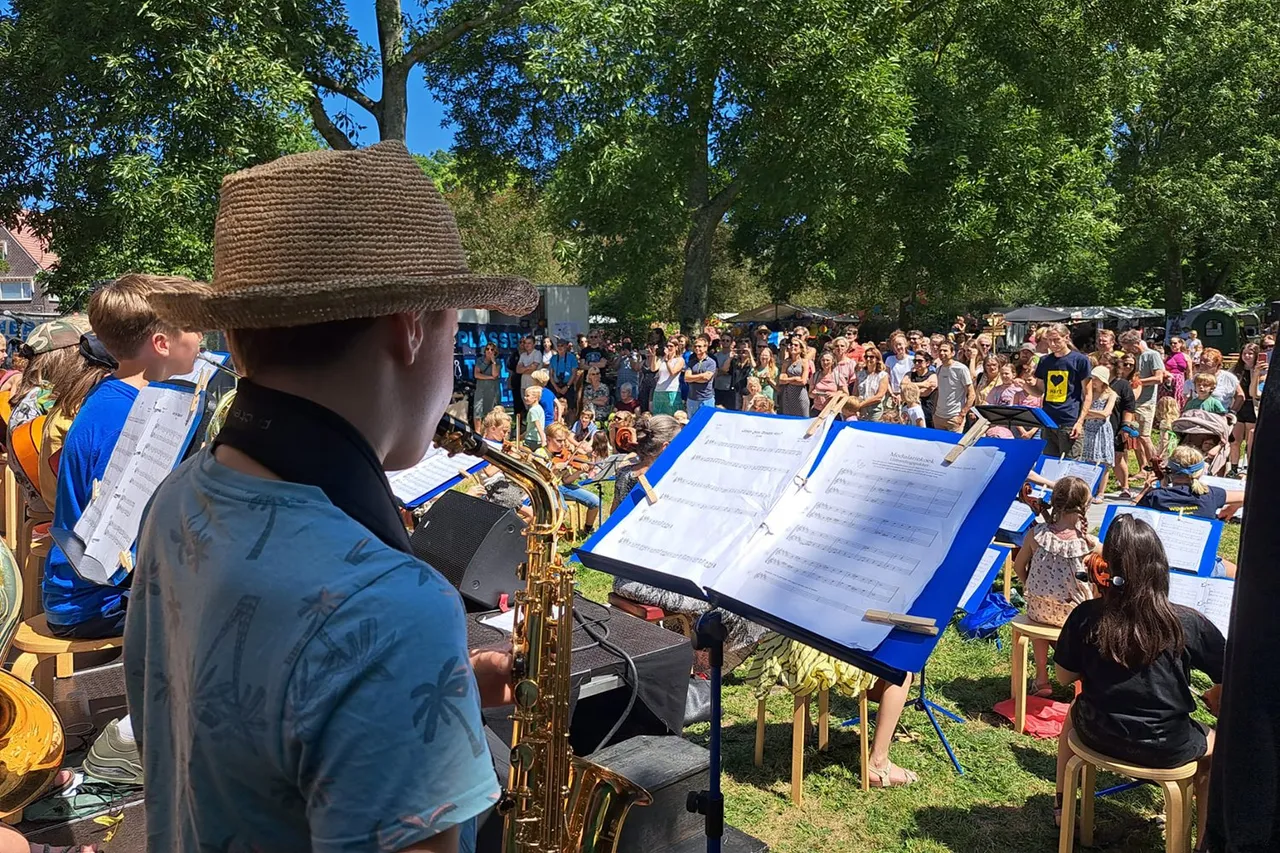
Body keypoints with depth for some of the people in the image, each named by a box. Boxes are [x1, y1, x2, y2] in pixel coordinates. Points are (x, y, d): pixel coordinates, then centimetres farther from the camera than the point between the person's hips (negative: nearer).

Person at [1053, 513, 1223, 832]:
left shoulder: (1085, 616, -16)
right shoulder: (1188, 623, -18)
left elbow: (1064, 676, -5)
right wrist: (1213, 700, 14)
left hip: (1098, 735, 1)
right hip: (1165, 748, -1)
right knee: (1214, 745, 32)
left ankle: (1062, 806, 45)